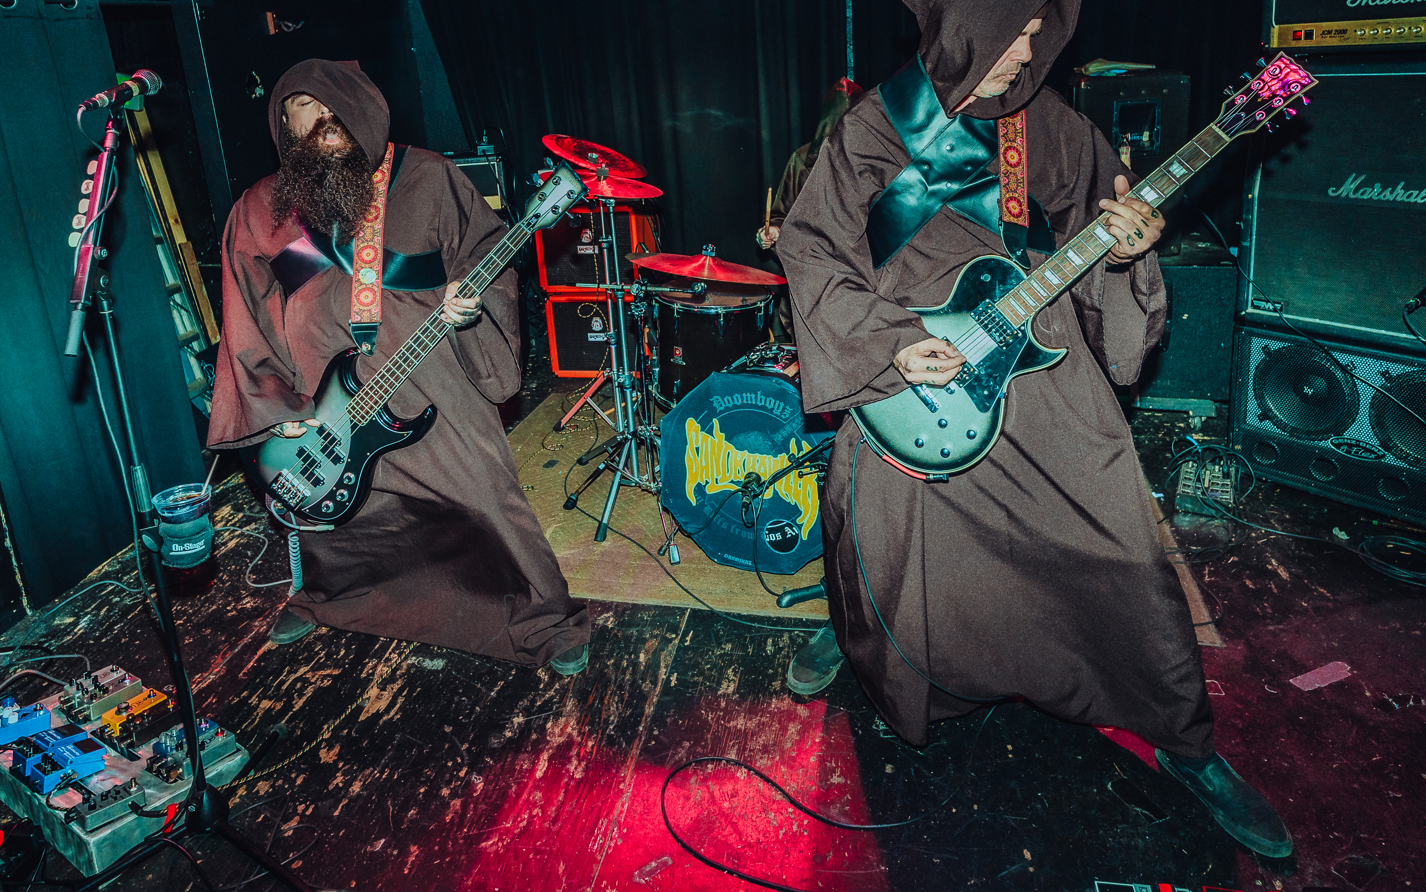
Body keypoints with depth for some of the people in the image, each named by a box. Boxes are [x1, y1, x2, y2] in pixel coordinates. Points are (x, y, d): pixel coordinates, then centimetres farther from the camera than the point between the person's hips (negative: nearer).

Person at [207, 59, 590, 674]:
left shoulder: (426, 177, -3)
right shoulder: (259, 213, 3)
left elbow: (487, 249, 4)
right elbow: (246, 325, 7)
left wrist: (469, 299, -17)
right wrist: (275, 409, 2)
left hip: (432, 394, -2)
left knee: (488, 506, -4)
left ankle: (547, 623, 16)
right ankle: (322, 599, 53)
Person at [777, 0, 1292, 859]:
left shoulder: (1055, 127, 7)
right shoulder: (874, 133, -2)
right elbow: (812, 249, -2)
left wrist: (1123, 250, -11)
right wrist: (886, 345, -13)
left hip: (1043, 376, 2)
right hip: (917, 392, -2)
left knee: (1130, 570, 2)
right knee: (895, 560, 10)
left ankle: (1189, 746, 21)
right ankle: (857, 646, 46)